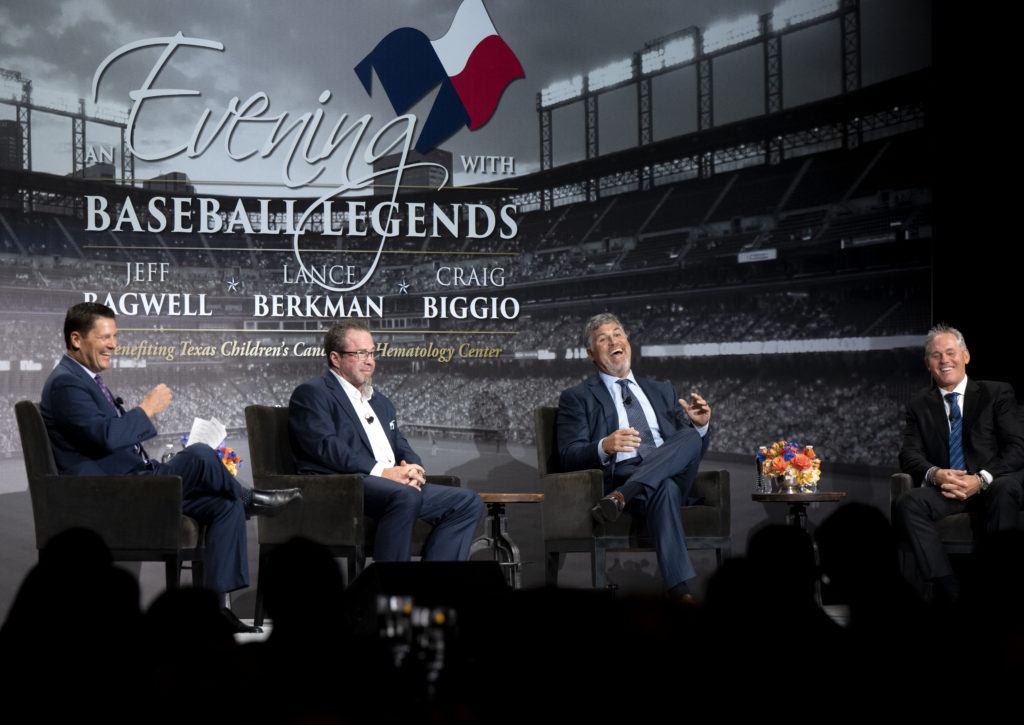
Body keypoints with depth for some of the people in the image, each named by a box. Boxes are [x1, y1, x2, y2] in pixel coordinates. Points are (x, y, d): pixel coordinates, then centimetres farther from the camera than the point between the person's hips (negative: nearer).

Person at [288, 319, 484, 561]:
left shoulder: (380, 402, 30)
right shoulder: (310, 394, 4)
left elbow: (401, 447, 24)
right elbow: (325, 446, -11)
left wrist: (413, 470, -2)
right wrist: (380, 471, -19)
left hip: (397, 484, 8)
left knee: (468, 502, -7)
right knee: (405, 497, -37)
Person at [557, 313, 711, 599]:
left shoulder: (662, 392, 30)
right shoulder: (577, 398, 17)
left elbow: (694, 447, 24)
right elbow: (569, 457, 2)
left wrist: (700, 425, -1)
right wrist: (604, 447, -20)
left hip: (674, 475, 4)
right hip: (619, 474, -4)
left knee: (691, 437, -29)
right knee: (663, 487, -38)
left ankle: (621, 496, -41)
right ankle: (681, 592, -46)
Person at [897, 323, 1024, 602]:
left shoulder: (998, 393, 10)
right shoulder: (919, 405, 17)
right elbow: (909, 454, 7)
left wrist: (981, 479, -18)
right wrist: (935, 474, -17)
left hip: (994, 484, -2)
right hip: (946, 488, 2)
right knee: (908, 503, -29)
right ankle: (947, 589, -36)